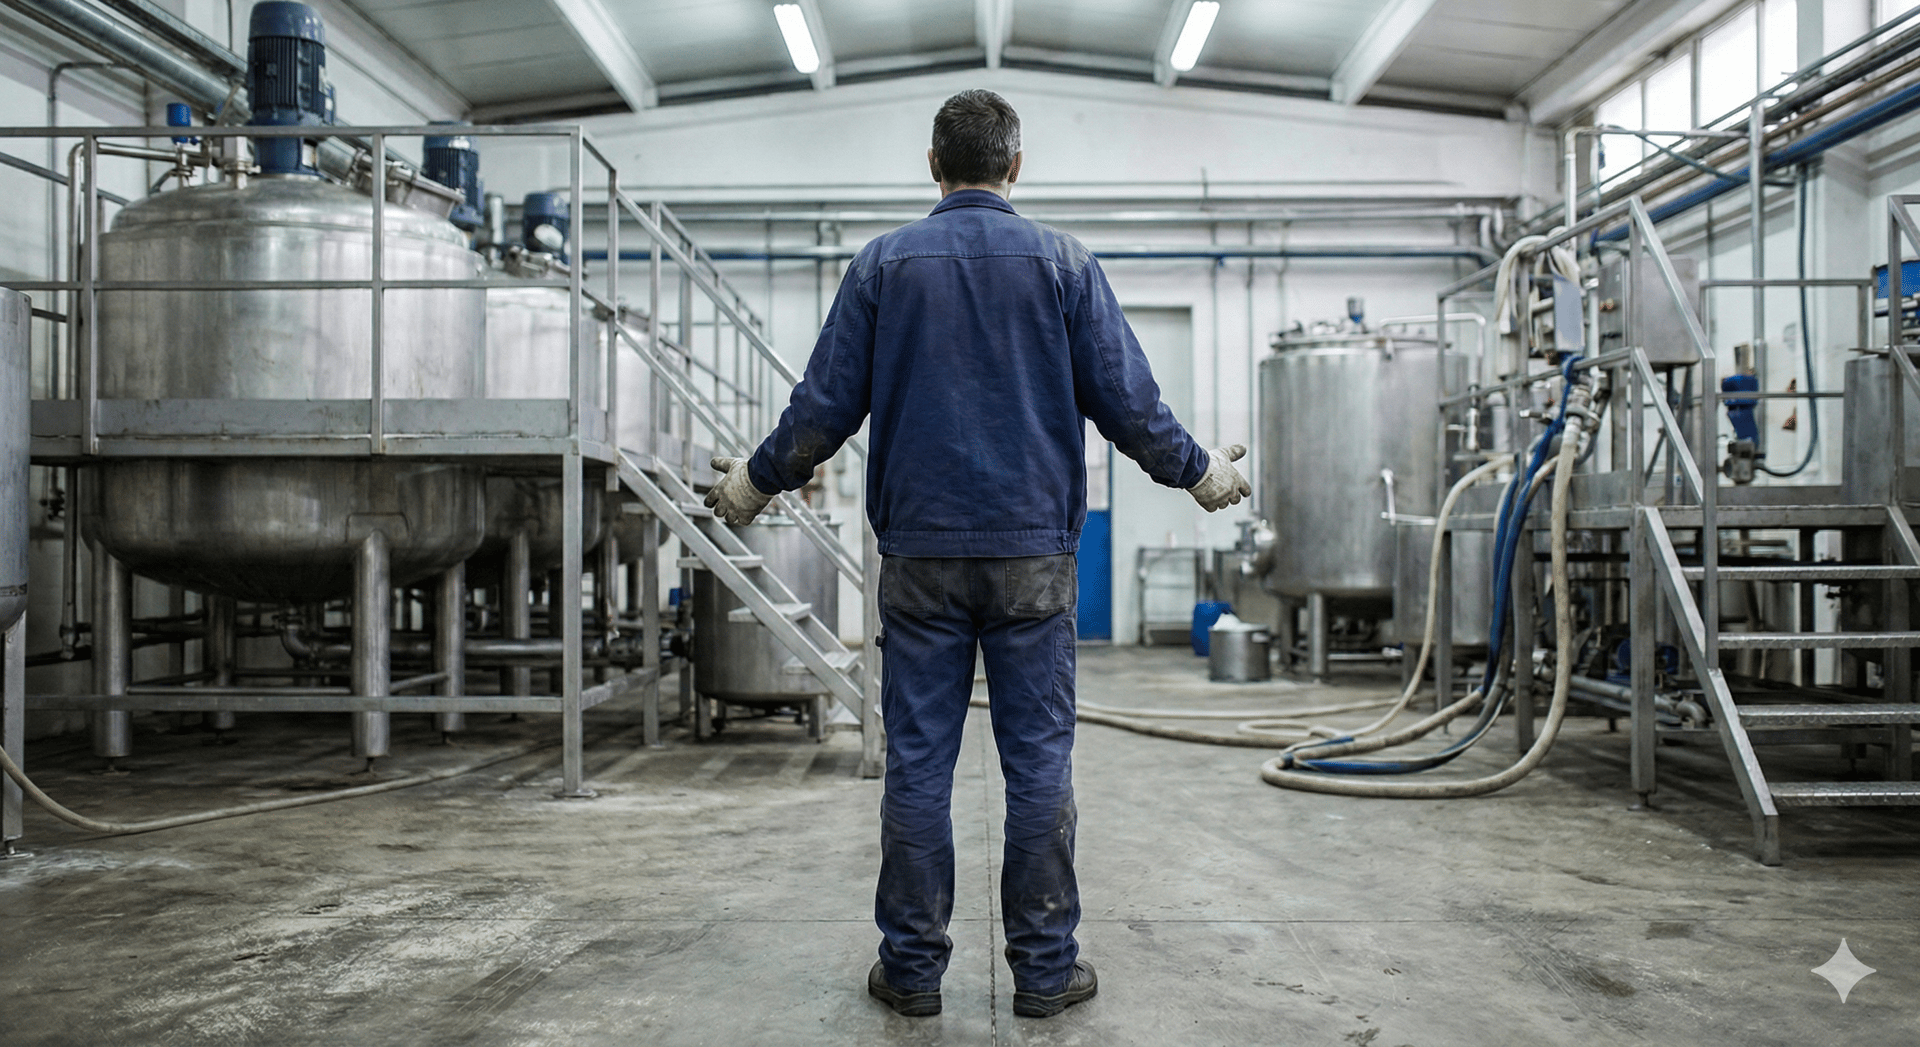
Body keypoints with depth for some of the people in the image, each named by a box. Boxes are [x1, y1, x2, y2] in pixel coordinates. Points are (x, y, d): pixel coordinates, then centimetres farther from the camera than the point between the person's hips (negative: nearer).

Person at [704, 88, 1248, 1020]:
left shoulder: (884, 263, 5)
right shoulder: (1063, 263, 3)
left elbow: (825, 407, 3)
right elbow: (1127, 403, 1)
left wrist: (753, 482, 18)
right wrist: (1204, 475, 18)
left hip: (920, 550, 1)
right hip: (1034, 550, 0)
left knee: (918, 761, 6)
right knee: (1039, 761, 5)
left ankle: (912, 965, 14)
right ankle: (1044, 967, 13)